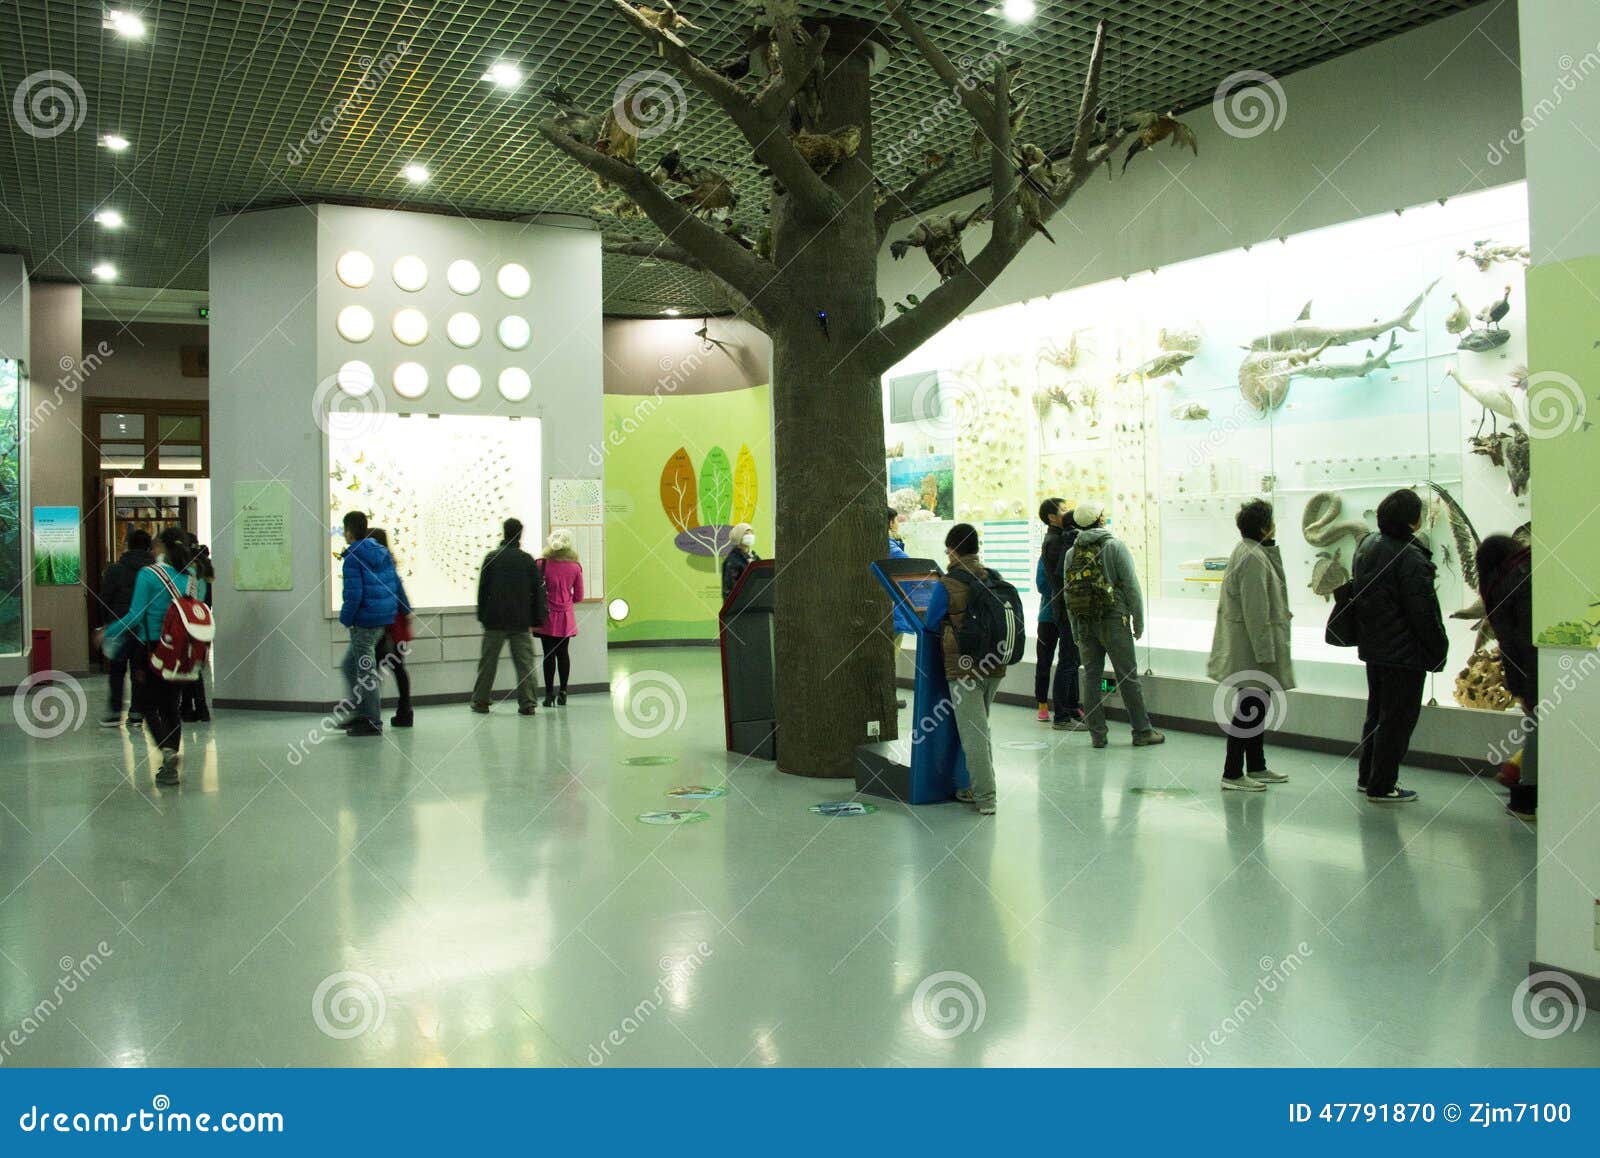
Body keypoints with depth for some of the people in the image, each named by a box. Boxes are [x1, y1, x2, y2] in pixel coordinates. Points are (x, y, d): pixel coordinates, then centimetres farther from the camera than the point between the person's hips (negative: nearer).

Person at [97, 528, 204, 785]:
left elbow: (135, 616, -13)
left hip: (150, 647, -4)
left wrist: (107, 633, 1)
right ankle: (170, 768, 15)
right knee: (170, 706, 14)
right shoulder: (195, 581, 2)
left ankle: (167, 750, -17)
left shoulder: (149, 574, -10)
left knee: (147, 706, 6)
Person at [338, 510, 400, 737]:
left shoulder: (353, 557, -14)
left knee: (366, 671, 0)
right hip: (384, 619, 9)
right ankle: (361, 713, 22)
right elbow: (395, 584, 13)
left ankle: (373, 722, 6)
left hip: (364, 620, -9)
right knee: (349, 665, 21)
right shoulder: (382, 552, 10)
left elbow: (353, 593, -19)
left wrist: (346, 618, -6)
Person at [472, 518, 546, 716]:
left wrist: (482, 615, 8)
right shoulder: (527, 559, -1)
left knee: (488, 661, 10)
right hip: (521, 620, 0)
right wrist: (537, 618, 5)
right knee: (525, 662, 3)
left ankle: (480, 701, 17)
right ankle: (527, 703, -2)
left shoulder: (492, 557, -2)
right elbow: (538, 590, 0)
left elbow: (483, 588, 0)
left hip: (495, 619, 0)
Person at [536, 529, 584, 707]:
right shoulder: (575, 566, -2)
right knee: (563, 653, 10)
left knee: (549, 654, 1)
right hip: (566, 618, 2)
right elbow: (579, 597, 3)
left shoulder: (542, 564, -8)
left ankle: (549, 693, 2)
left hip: (547, 617, -2)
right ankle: (563, 692, 13)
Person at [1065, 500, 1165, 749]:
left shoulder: (1072, 553, 6)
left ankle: (1098, 734, 10)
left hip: (1084, 623, 4)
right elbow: (1131, 586, -8)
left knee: (1091, 677, 8)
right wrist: (1138, 623, 0)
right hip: (1113, 621, -4)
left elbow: (1067, 594, 7)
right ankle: (1142, 732, 10)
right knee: (1128, 677, 3)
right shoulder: (1115, 546, -6)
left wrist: (1076, 631, 13)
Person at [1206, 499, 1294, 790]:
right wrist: (1265, 654, -22)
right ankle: (1232, 773, 4)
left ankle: (1256, 767, 29)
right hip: (1250, 650, -11)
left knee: (1257, 708, 18)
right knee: (1247, 711, -4)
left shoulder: (1254, 552, 14)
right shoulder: (1252, 558, -20)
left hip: (1250, 648, 11)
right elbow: (1255, 611, -23)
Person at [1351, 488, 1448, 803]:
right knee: (1397, 718, 2)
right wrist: (1438, 651, -9)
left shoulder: (1367, 546, 6)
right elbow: (1424, 612, -19)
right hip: (1404, 653, -9)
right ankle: (1382, 786, 8)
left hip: (1372, 647, 9)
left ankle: (1367, 776, 30)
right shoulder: (1409, 558, -22)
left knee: (1377, 712, 20)